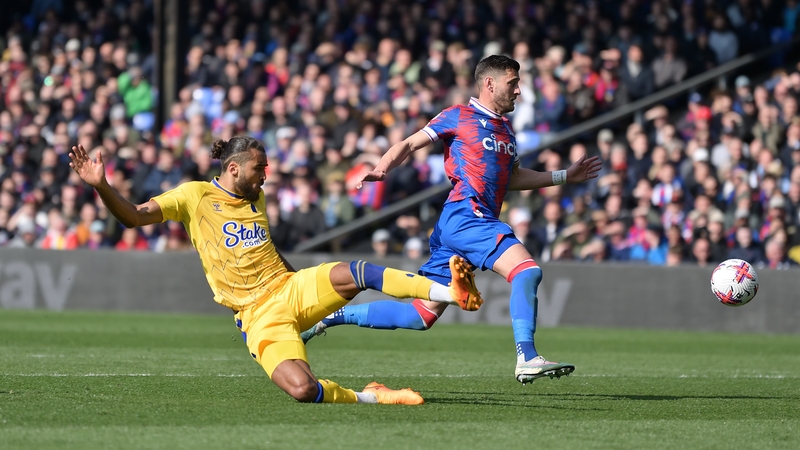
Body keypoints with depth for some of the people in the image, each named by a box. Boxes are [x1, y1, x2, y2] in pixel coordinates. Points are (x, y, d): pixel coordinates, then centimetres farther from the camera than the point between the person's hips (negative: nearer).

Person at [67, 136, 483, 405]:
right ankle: (369, 397, -10)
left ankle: (452, 291, -31)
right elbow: (134, 216, -8)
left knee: (356, 273, -27)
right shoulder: (194, 196, -1)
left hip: (293, 289, 5)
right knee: (301, 388, -31)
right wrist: (101, 186, -25)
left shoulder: (255, 199, 16)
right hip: (260, 317, -4)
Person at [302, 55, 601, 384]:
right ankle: (527, 359, -33)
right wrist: (380, 169, -14)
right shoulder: (458, 117, 2)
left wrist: (564, 176, 30)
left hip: (481, 222, 8)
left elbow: (513, 178, 35)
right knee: (527, 270, -26)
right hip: (464, 217, -8)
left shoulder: (505, 129, 25)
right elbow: (409, 144, 4)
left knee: (420, 316, 7)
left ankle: (333, 316, 16)